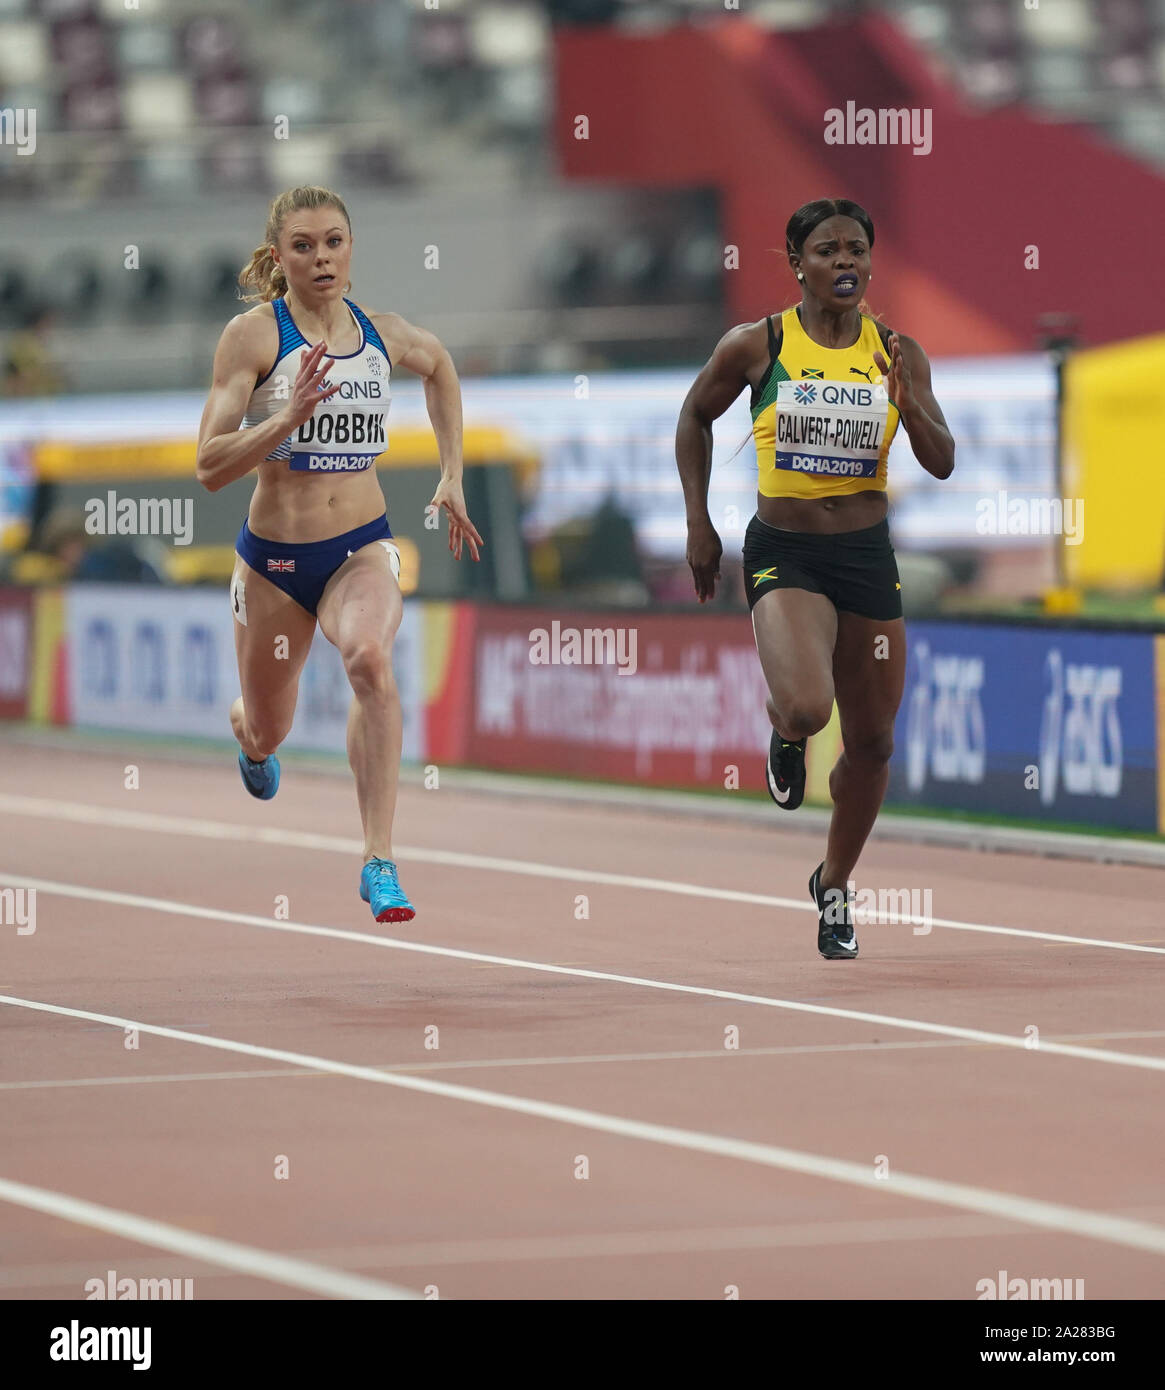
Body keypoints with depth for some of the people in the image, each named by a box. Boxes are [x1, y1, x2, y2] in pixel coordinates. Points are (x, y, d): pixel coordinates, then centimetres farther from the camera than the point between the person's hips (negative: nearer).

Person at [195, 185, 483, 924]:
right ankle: (251, 738, 60)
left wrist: (452, 475, 21)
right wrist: (290, 414, -31)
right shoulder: (253, 335, -11)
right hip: (274, 556, -1)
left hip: (363, 548, 1)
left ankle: (380, 862, -32)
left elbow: (440, 363, 27)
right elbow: (210, 465, -17)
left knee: (371, 658, -33)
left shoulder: (384, 333, 1)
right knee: (267, 733, 17)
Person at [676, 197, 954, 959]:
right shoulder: (757, 345, -6)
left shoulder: (897, 352, 0)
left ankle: (834, 885, 34)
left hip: (868, 554, 3)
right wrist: (699, 524, 7)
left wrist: (907, 402, -19)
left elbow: (942, 462, 0)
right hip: (784, 553, -3)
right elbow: (696, 416, 10)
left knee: (872, 741, 10)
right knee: (807, 709, -27)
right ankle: (784, 737, 13)